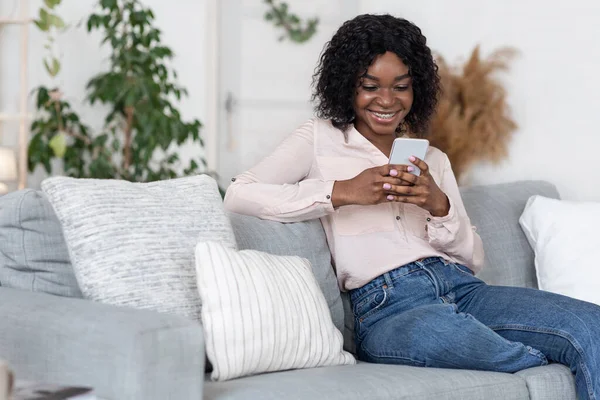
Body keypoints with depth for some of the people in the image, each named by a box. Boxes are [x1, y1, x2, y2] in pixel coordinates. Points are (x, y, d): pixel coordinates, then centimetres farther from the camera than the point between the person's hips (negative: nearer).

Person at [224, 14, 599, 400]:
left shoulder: (434, 160, 25)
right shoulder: (320, 141, 13)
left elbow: (474, 259, 16)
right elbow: (239, 194, -3)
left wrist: (439, 206, -5)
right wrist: (341, 192, -11)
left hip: (463, 288, 4)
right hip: (387, 306, -3)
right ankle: (555, 360, -18)